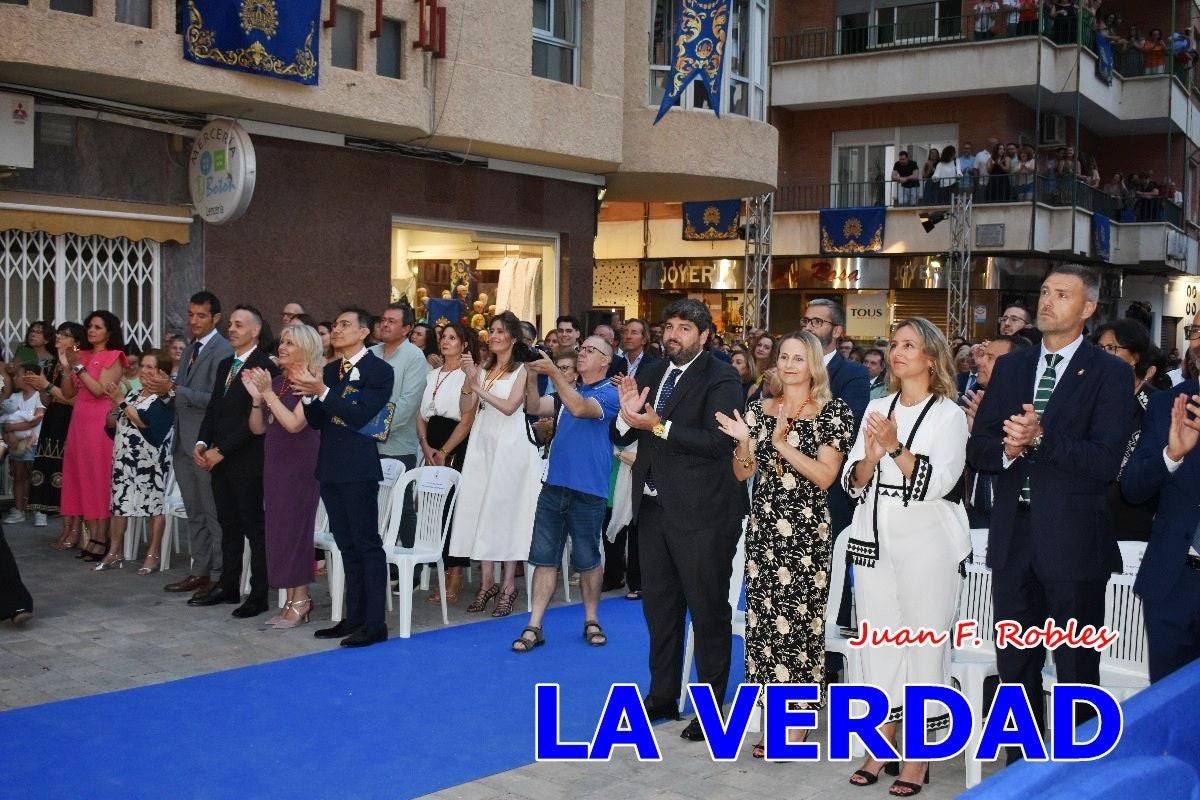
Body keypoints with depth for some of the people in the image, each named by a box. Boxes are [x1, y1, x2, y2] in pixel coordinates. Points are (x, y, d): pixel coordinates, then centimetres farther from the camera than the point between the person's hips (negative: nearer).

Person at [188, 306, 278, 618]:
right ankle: (228, 587, 21)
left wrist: (221, 450, -15)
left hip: (247, 461, -8)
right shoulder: (225, 365, 15)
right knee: (229, 525, 13)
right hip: (220, 460, 8)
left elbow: (256, 419, -17)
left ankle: (259, 595, 6)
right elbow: (213, 408, 17)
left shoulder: (264, 367, -12)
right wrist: (202, 443, 1)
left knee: (254, 527, 0)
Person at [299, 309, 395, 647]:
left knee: (367, 544, -4)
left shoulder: (378, 370, -8)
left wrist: (322, 391, -22)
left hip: (358, 469, -8)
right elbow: (317, 421, 11)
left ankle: (374, 623, 0)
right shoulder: (328, 370, 13)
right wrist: (308, 394, -6)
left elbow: (360, 416, -18)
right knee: (347, 546, 13)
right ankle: (353, 618, 20)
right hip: (330, 467, 8)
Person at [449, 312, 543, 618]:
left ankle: (508, 585, 4)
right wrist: (469, 379, -7)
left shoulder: (522, 370, -1)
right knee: (480, 509, 2)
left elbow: (509, 406, -12)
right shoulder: (483, 367, 11)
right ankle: (486, 582, 10)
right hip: (482, 443, 5)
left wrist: (479, 388, -11)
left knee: (506, 510, -3)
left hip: (510, 445, -5)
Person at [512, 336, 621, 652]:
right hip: (554, 484, 6)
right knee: (544, 557, 3)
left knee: (587, 559, 6)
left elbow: (580, 408, -22)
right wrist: (532, 374, -10)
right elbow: (535, 407, 4)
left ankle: (591, 621, 23)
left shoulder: (610, 394, -3)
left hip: (587, 490, -5)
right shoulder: (568, 390, 17)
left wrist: (553, 372, -26)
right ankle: (534, 627, 4)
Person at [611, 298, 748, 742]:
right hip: (654, 506, 7)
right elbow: (621, 437, 11)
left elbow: (718, 441, -22)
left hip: (702, 511, -7)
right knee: (659, 605, 16)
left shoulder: (720, 378, -10)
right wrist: (627, 414, -10)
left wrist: (660, 426, -23)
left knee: (708, 609, 2)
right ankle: (662, 697, 30)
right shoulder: (651, 375, 11)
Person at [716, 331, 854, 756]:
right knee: (763, 617, 4)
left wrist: (783, 444, -17)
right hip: (764, 527, 4)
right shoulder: (760, 409, 10)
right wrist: (743, 440, -10)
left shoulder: (833, 412, -1)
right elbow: (742, 473, 9)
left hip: (806, 531, -4)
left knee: (801, 620, -2)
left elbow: (825, 476, -9)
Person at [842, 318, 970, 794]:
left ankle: (919, 758, 8)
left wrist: (895, 448, -24)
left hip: (926, 545, -4)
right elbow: (853, 482, 9)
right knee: (878, 642, 7)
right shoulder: (876, 409, 12)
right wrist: (870, 457, -12)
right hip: (874, 541, 5)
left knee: (924, 642, -1)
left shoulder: (949, 414, -1)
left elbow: (937, 481, -13)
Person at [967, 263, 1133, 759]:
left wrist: (1040, 439, -24)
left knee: (1077, 669, 5)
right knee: (1015, 666, 15)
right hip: (1013, 537, 5)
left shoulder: (1109, 373, -4)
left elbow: (1105, 461, -15)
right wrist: (1007, 448, -14)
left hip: (1072, 541, -5)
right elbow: (978, 449, 6)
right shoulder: (1010, 368, 11)